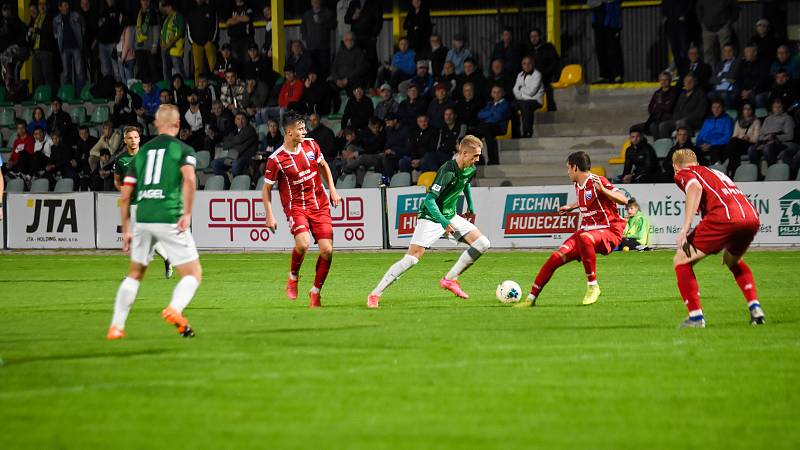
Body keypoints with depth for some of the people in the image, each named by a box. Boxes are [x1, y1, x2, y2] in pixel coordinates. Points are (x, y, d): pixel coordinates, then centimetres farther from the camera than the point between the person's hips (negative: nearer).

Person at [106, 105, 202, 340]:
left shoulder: (142, 151, 18)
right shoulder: (183, 149, 5)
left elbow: (124, 197, 15)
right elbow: (189, 178, -17)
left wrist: (126, 230, 22)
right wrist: (187, 213, -16)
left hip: (143, 219, 4)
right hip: (170, 218, -4)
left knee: (135, 274, 22)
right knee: (193, 274, 3)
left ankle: (116, 326, 16)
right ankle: (175, 309, -26)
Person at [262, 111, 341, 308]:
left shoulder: (311, 145, 2)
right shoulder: (276, 159, -12)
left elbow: (324, 165, 21)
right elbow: (266, 189, -1)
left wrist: (332, 189, 13)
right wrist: (269, 215, -7)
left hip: (320, 205, 4)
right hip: (296, 206, -4)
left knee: (327, 250, -6)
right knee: (303, 243, -29)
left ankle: (316, 291, 13)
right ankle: (293, 277, 1)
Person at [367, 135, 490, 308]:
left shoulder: (470, 170, 1)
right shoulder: (448, 171, -25)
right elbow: (429, 199, -28)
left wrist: (470, 206, 28)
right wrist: (443, 221, -37)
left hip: (451, 217, 8)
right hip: (431, 218, -8)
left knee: (483, 244, -4)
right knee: (412, 258, -18)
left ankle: (450, 279, 4)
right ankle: (375, 295, -11)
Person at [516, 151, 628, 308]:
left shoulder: (598, 182, -14)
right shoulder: (578, 186, 12)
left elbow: (624, 200, -23)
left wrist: (602, 189, -34)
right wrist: (571, 207, 34)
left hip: (609, 232, -8)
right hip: (587, 229, 8)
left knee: (584, 237, -41)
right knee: (557, 257, -10)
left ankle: (593, 287, -28)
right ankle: (531, 298, 0)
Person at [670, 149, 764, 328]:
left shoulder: (683, 174, 17)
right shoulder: (714, 172, 38)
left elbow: (695, 187, -8)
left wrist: (685, 229, -13)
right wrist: (729, 248, 55)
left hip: (724, 217, -7)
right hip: (752, 217, 7)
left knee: (681, 261, 8)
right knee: (733, 260, 36)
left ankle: (695, 316, 2)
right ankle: (755, 308, 24)